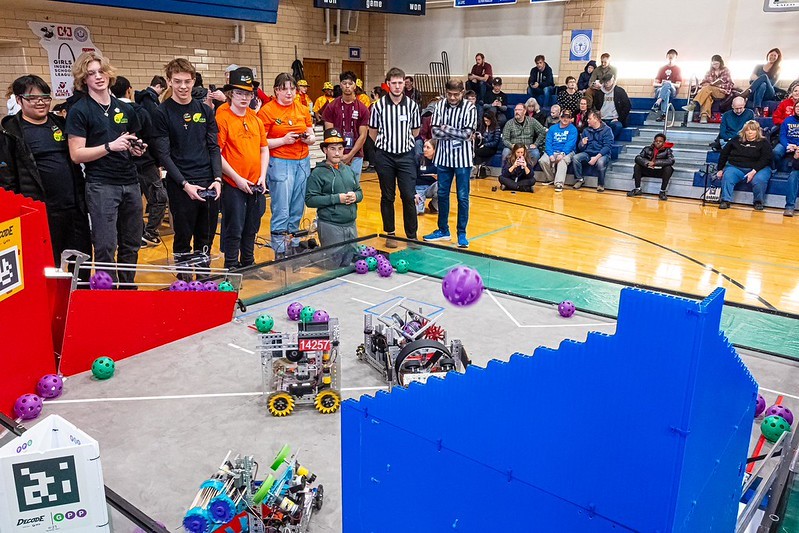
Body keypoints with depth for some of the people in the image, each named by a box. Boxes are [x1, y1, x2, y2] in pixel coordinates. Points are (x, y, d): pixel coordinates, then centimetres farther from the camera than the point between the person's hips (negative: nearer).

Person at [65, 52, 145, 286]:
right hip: (101, 185, -5)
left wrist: (137, 148, 2)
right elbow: (76, 155, -9)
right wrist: (111, 146, -19)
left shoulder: (124, 108, 13)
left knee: (131, 244, 12)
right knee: (105, 247, -7)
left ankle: (128, 289, 25)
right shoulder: (79, 111, -3)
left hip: (130, 183, 5)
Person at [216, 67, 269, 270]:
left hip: (256, 185, 6)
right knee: (234, 230, 4)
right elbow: (216, 154, -14)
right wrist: (237, 178, -15)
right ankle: (231, 267, 18)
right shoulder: (222, 117, -10)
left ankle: (248, 264, 34)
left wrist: (262, 176, 3)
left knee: (251, 228, 18)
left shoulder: (255, 117, 9)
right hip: (234, 185, -6)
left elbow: (264, 148, 15)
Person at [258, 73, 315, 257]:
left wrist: (309, 138, -5)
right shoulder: (267, 111, -5)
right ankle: (280, 252, 6)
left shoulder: (303, 109, 11)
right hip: (280, 163, -5)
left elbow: (312, 136, 18)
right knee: (281, 211, -3)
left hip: (303, 162, 5)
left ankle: (294, 245, 25)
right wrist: (283, 140, -16)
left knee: (297, 209, 10)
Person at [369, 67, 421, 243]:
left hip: (406, 156, 1)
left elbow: (415, 132, 11)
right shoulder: (378, 106, -4)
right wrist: (386, 144, 12)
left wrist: (403, 143, 10)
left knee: (409, 197, -2)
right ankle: (390, 234, 19)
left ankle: (412, 235, 9)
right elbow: (373, 133, 7)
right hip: (384, 156, 0)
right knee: (387, 197, 7)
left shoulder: (412, 105, 0)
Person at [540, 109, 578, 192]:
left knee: (562, 161, -36)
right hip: (553, 151, 3)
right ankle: (550, 179, -2)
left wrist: (562, 154, -25)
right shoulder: (553, 128, 15)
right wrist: (550, 155, -14)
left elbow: (570, 144, -9)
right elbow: (548, 142, 4)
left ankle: (559, 183, -43)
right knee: (543, 160, -26)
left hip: (566, 152, -3)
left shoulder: (573, 129, 6)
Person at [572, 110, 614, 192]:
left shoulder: (606, 130, -3)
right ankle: (579, 179, -5)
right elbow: (580, 148, 11)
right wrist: (582, 144, -15)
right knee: (575, 158, -23)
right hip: (588, 153, 4)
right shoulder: (586, 130, 11)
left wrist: (596, 157, -23)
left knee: (600, 162, -37)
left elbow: (607, 146, -12)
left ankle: (601, 184, -14)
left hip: (602, 154, -4)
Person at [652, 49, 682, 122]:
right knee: (666, 92, -37)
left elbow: (678, 85, -1)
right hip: (660, 89, 2)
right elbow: (654, 84, 7)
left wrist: (670, 84, -21)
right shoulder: (662, 68, 14)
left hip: (672, 92, -2)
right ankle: (663, 114, -48)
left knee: (667, 84, -38)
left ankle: (657, 102, -54)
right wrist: (661, 84, -15)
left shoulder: (677, 69, 8)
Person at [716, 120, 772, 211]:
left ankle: (758, 202, -13)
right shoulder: (736, 140, 15)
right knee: (727, 177, -31)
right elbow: (723, 154, 18)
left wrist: (754, 171, -20)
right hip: (736, 167, 2)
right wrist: (720, 169, 10)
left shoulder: (764, 143, 7)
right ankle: (725, 201, -29)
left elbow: (765, 159, -6)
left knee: (759, 180, -34)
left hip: (758, 168, -2)